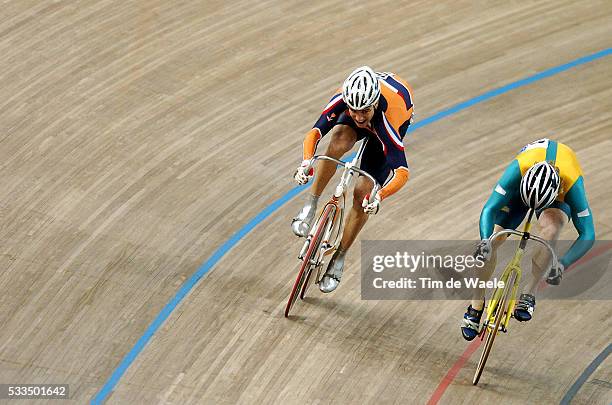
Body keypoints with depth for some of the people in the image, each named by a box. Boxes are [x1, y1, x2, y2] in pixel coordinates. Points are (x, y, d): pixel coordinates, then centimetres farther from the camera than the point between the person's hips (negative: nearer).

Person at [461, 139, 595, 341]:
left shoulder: (572, 183, -42)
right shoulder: (518, 169, -41)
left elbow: (588, 235, -36)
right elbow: (489, 210, -39)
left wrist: (562, 265, -51)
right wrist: (485, 241, -59)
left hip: (558, 195, -1)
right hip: (522, 185, 1)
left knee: (550, 229, -36)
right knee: (491, 241, -14)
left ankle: (529, 295, -22)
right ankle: (476, 306, 6)